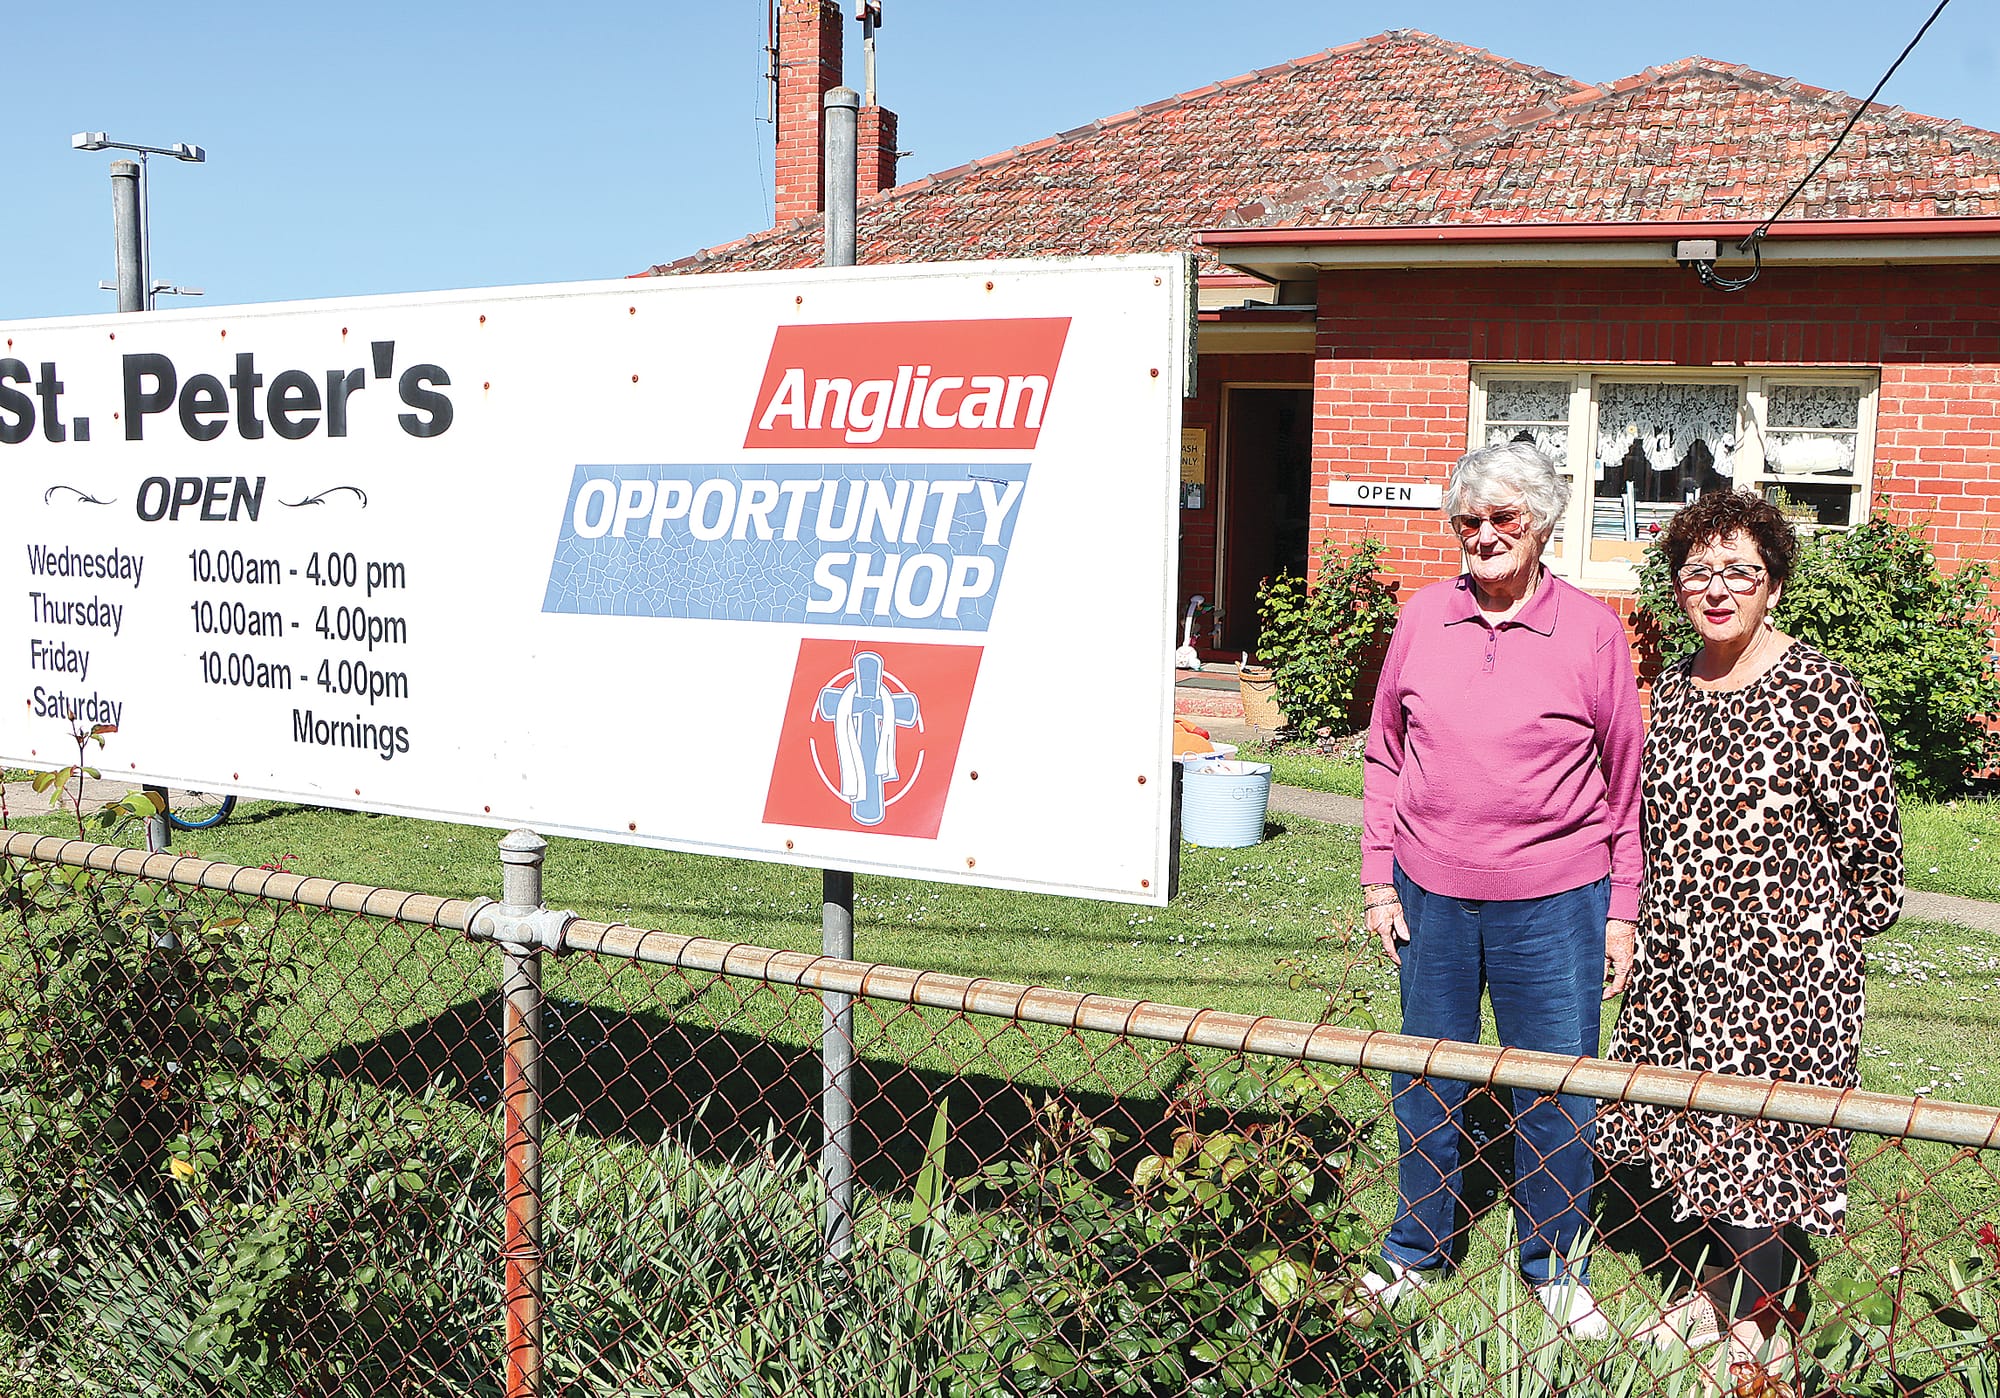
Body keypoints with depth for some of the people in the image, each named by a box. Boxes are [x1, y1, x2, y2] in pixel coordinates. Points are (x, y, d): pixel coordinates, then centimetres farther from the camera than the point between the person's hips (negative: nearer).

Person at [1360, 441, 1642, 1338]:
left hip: (1554, 902, -2)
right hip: (1431, 894, 2)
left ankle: (1555, 1265, 30)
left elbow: (1624, 777, 3)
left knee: (1555, 1094, 8)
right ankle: (1416, 1252, 33)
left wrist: (1621, 909, 2)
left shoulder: (1591, 629, -3)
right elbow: (1384, 754, 9)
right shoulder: (1423, 617, 3)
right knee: (1424, 1084, 14)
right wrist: (1378, 880, 5)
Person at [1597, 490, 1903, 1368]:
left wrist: (1815, 931, 2)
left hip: (1779, 967, -6)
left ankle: (1758, 1329, 17)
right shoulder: (1673, 690, 6)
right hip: (1679, 960, 6)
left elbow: (1871, 842, -7)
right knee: (1686, 1128, 14)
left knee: (1757, 1139, 0)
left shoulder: (1821, 694, -13)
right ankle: (1712, 1289, 34)